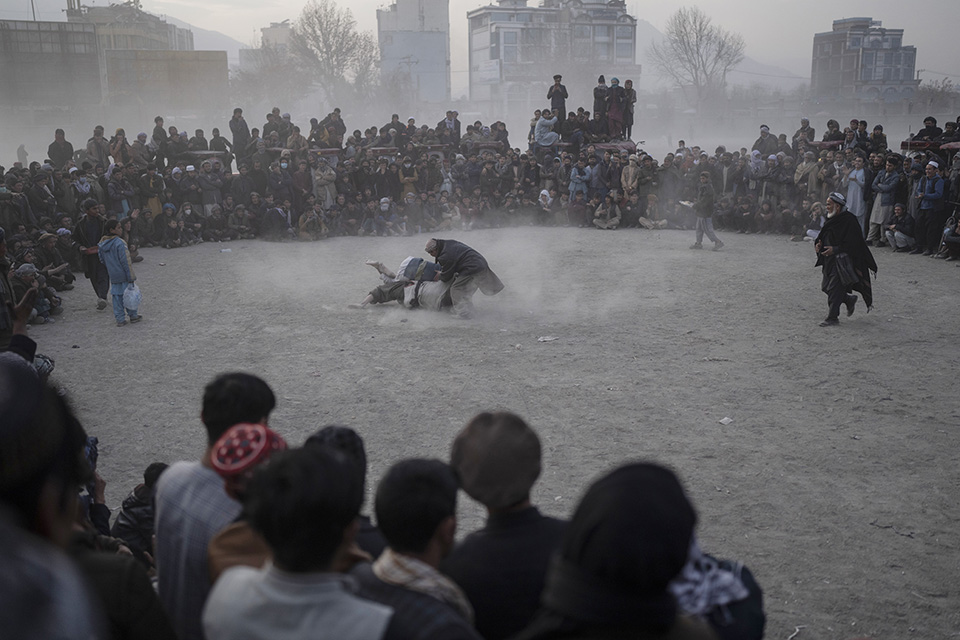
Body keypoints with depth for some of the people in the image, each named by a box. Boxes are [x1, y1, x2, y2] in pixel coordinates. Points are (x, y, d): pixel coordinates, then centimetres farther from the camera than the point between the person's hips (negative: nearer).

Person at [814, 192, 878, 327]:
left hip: (842, 260, -8)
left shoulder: (849, 221, -15)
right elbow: (824, 237, 19)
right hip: (829, 260, 8)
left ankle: (833, 317, 2)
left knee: (834, 288, -7)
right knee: (826, 287, 11)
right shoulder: (831, 220, 10)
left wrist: (835, 249, -24)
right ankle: (849, 300, 33)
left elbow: (852, 244, -18)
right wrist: (818, 244, -2)